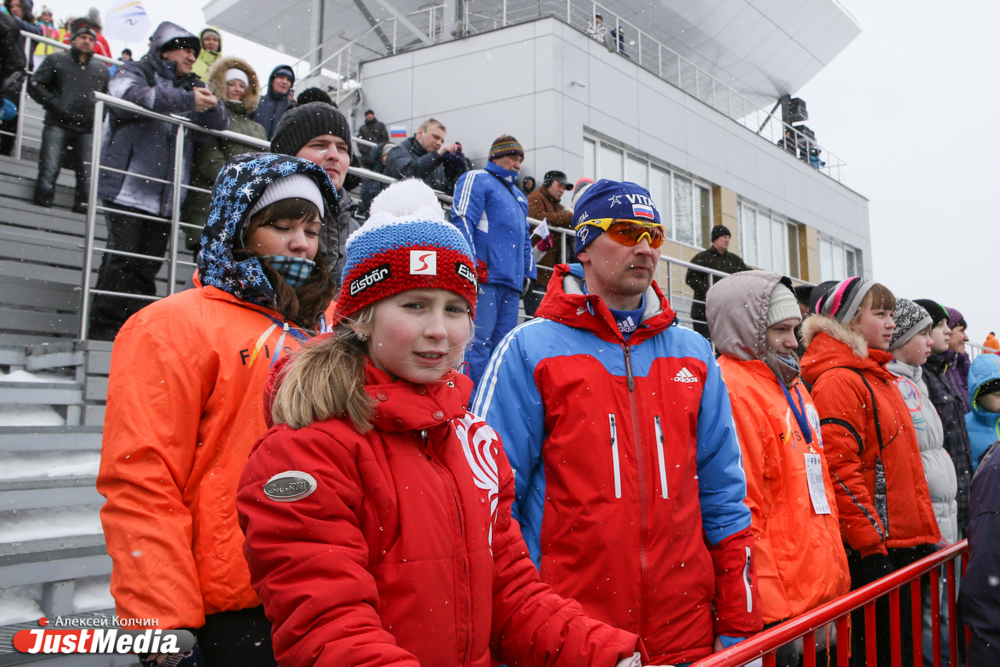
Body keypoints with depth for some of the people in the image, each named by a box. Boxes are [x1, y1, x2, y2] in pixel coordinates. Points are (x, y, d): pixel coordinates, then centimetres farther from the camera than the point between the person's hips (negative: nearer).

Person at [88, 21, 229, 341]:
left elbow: (219, 125, 10)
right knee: (121, 258, -8)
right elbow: (131, 96, -18)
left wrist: (211, 105, -13)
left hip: (166, 195, 5)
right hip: (128, 189, -5)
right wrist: (186, 100, -25)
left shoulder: (191, 87, 23)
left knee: (148, 265, 5)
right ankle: (106, 325, -3)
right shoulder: (135, 73, 7)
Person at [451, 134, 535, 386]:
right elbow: (462, 220, -8)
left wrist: (528, 273, 22)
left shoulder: (519, 195, 30)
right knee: (479, 340, -13)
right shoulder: (477, 179, 5)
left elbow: (525, 238, 33)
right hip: (485, 275, -8)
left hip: (512, 281, 8)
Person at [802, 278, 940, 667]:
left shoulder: (879, 377, 17)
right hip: (872, 551, -9)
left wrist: (926, 533, 19)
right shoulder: (838, 381, -14)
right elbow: (840, 471, -21)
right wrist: (871, 543, -20)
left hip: (904, 543, 9)